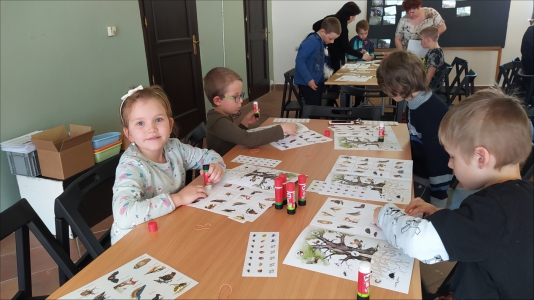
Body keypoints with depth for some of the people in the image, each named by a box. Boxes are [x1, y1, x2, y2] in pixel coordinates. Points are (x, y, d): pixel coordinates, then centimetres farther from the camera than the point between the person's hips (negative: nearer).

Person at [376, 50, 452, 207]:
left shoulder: (431, 112, -28)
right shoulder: (415, 103, -1)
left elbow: (439, 163, -26)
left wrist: (438, 205, -21)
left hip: (431, 183, -8)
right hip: (419, 172, 8)